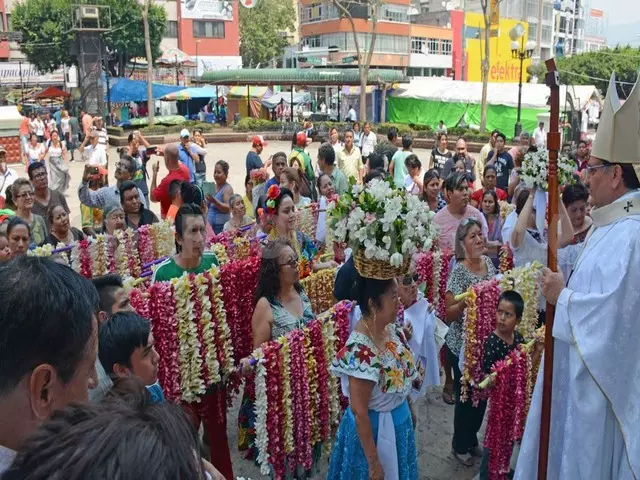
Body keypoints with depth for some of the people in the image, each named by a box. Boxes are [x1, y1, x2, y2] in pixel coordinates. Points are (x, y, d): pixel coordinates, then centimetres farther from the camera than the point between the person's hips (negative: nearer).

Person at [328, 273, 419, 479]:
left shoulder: (392, 330, -8)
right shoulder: (361, 351, -32)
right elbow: (359, 411, -26)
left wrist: (410, 410, 20)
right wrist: (373, 461, -19)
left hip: (399, 422, 8)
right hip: (374, 429, -8)